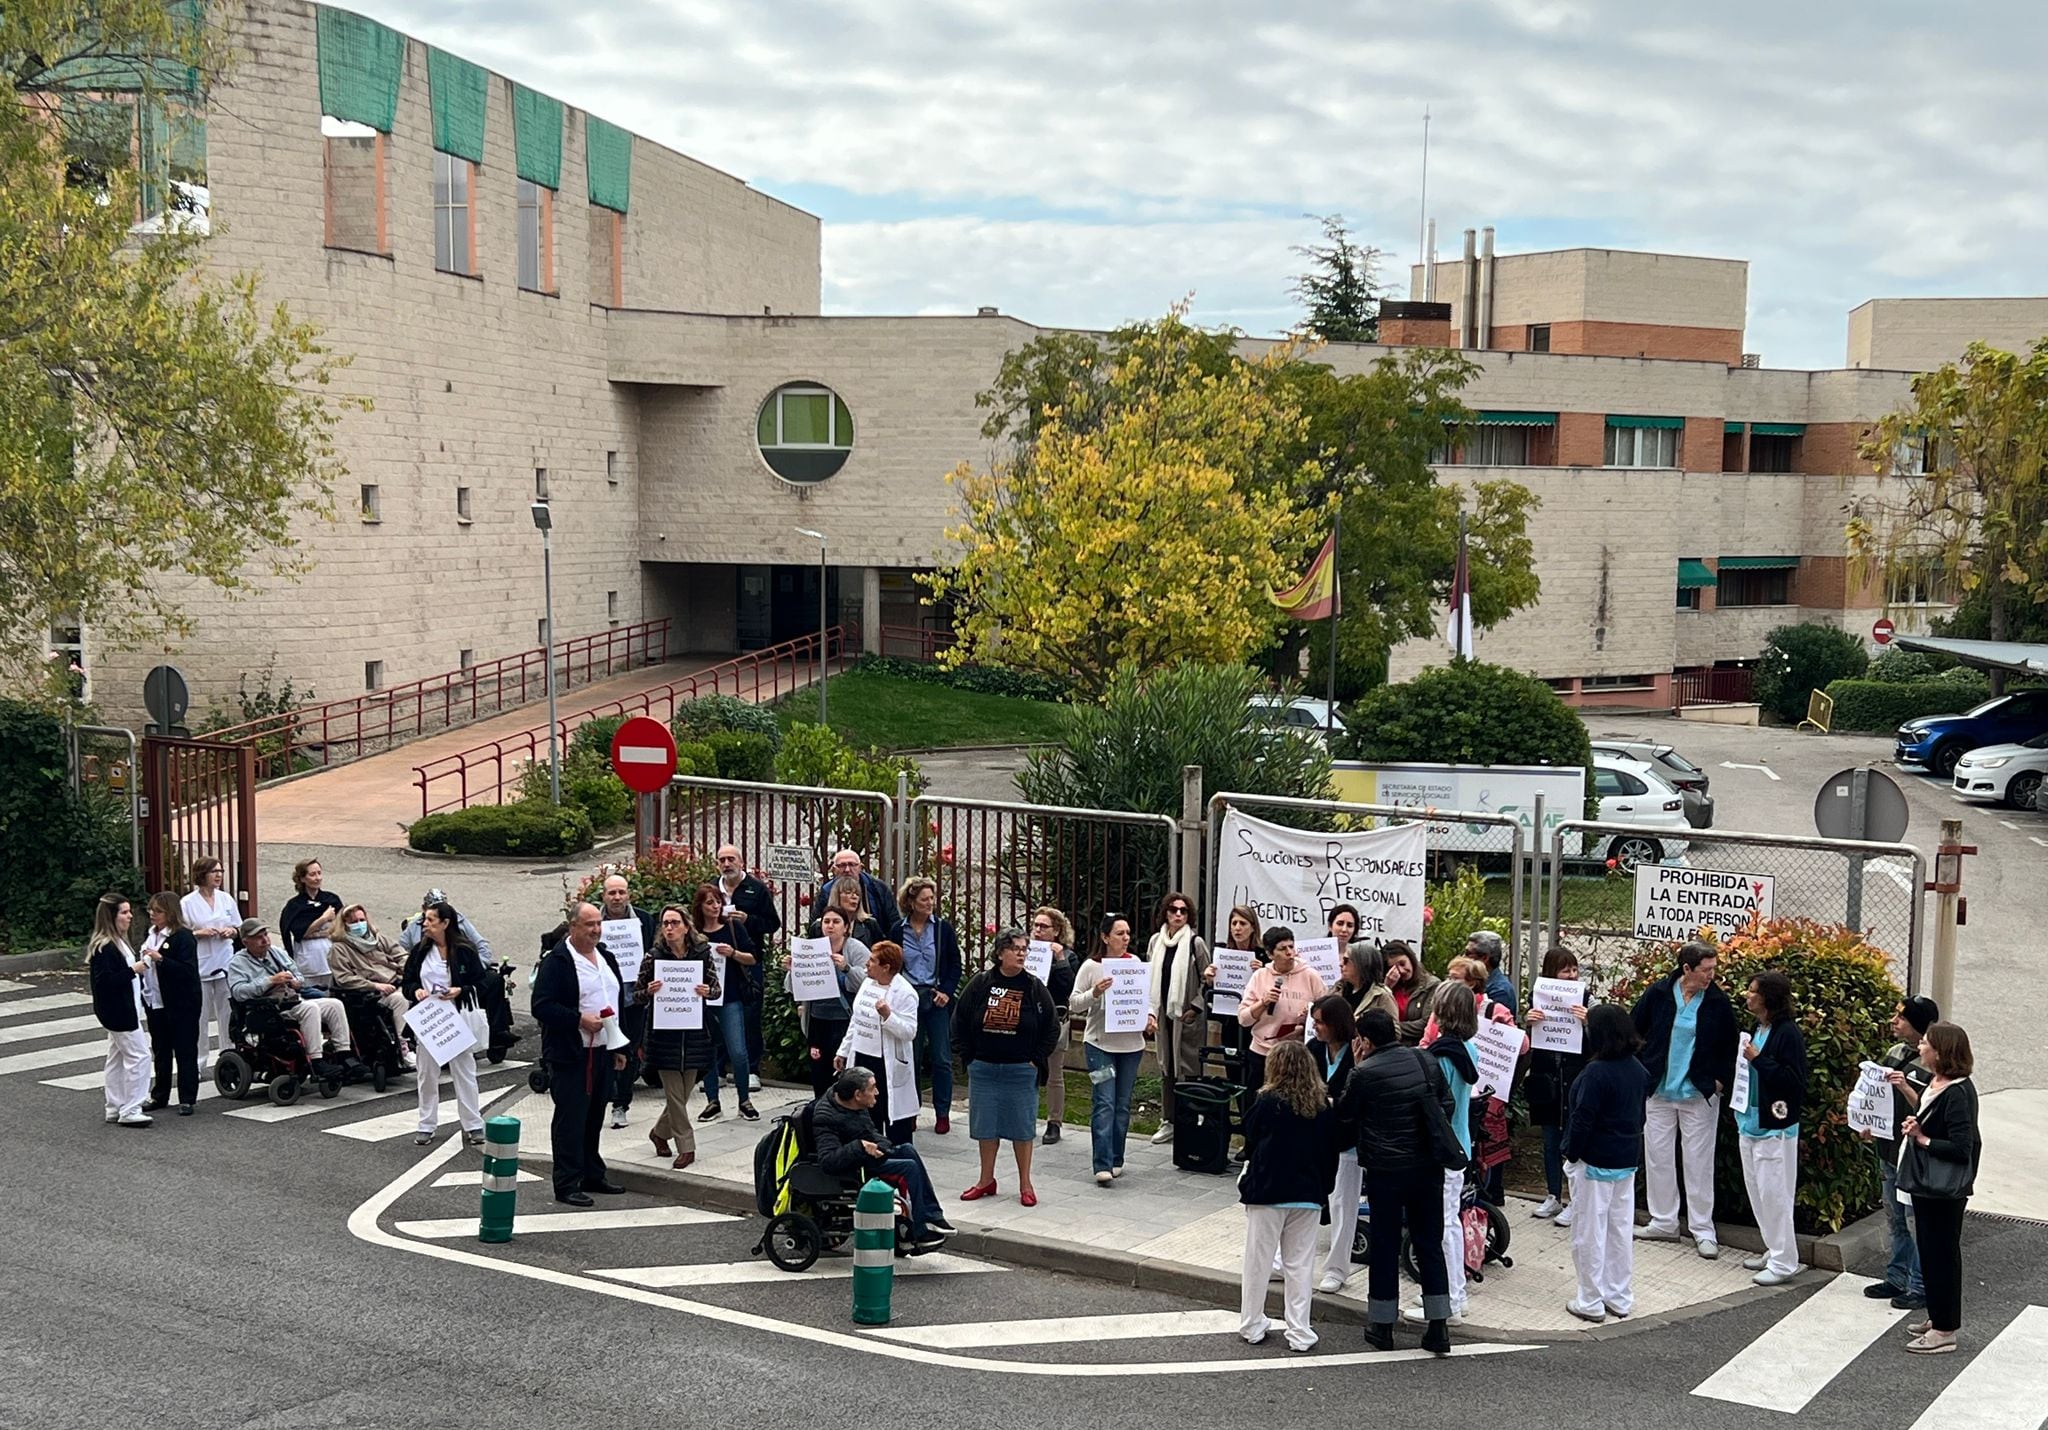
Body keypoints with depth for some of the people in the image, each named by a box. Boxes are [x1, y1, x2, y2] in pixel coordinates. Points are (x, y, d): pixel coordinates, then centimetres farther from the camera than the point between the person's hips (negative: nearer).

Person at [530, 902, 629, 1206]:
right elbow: (542, 1007, -18)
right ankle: (567, 1184, 2)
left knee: (594, 1118, 16)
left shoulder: (606, 958, 14)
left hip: (602, 1052, 8)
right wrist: (580, 1019, -23)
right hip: (570, 1055, -8)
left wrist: (618, 1046, 20)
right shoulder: (556, 961, -12)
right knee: (570, 1120, -3)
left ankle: (592, 1175, 26)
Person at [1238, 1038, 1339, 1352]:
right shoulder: (1323, 1106, 1)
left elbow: (1250, 1142, -2)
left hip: (1267, 1191, -3)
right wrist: (1324, 1187, 15)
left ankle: (1251, 1326, 18)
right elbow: (1332, 1151, 6)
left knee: (1258, 1261, 9)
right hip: (1308, 1194, 3)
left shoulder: (1268, 1102, -10)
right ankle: (1299, 1333, 8)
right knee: (1300, 1265, 9)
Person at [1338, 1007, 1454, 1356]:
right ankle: (1438, 1327, 12)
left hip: (1385, 1170, -4)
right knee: (1430, 1243, 11)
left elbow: (1344, 1114, -1)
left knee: (1384, 1246, 8)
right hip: (1429, 1167, 4)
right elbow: (1447, 1106, 10)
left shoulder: (1364, 1073, -14)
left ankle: (1382, 1327, 16)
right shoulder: (1427, 1062, 1)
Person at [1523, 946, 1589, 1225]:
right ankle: (1553, 1197, 27)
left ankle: (1575, 1201, 10)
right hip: (1547, 1080, 4)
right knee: (1550, 1141, 14)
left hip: (1575, 1081, -4)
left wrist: (1587, 1022, -27)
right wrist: (1528, 1023, -15)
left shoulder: (1585, 1002, -6)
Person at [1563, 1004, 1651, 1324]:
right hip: (1628, 1159, 8)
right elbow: (1639, 1113, 12)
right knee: (1621, 1229, 15)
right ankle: (1620, 1298, 23)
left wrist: (1572, 1153, -8)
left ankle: (1591, 1302, 9)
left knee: (1589, 1231, 3)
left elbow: (1582, 1119, -20)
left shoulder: (1596, 1073, -22)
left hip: (1595, 1162, -8)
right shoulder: (1638, 1070, 2)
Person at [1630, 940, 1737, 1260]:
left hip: (1700, 1094, -2)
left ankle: (1703, 1230, 10)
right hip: (1659, 1090, 2)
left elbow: (1729, 1047, 3)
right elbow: (1633, 1029, 7)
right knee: (1658, 1156, 9)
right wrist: (1642, 1071, 6)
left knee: (1699, 1161, 1)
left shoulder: (1718, 1002, -6)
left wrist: (1720, 1081, -4)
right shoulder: (1658, 993, -5)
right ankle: (1664, 1222, 22)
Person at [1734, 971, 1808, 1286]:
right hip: (1751, 1120, 9)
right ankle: (1774, 1251, 25)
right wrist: (1740, 1065, 5)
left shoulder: (1787, 1033, -15)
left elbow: (1794, 1080, -21)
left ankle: (1784, 1263, 4)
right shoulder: (1758, 1029, 12)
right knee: (1756, 1190, 15)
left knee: (1773, 1193, -4)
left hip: (1774, 1126, -9)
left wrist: (1758, 1059, -23)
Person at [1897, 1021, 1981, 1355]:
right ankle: (1938, 1318, 31)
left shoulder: (1957, 1093, -22)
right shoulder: (1937, 1084, 7)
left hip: (1944, 1190, -10)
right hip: (1928, 1184, 10)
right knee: (1931, 1252, 18)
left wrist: (1923, 1140, -18)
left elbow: (1961, 1148, -24)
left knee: (1941, 1254, 0)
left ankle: (1945, 1331, 9)